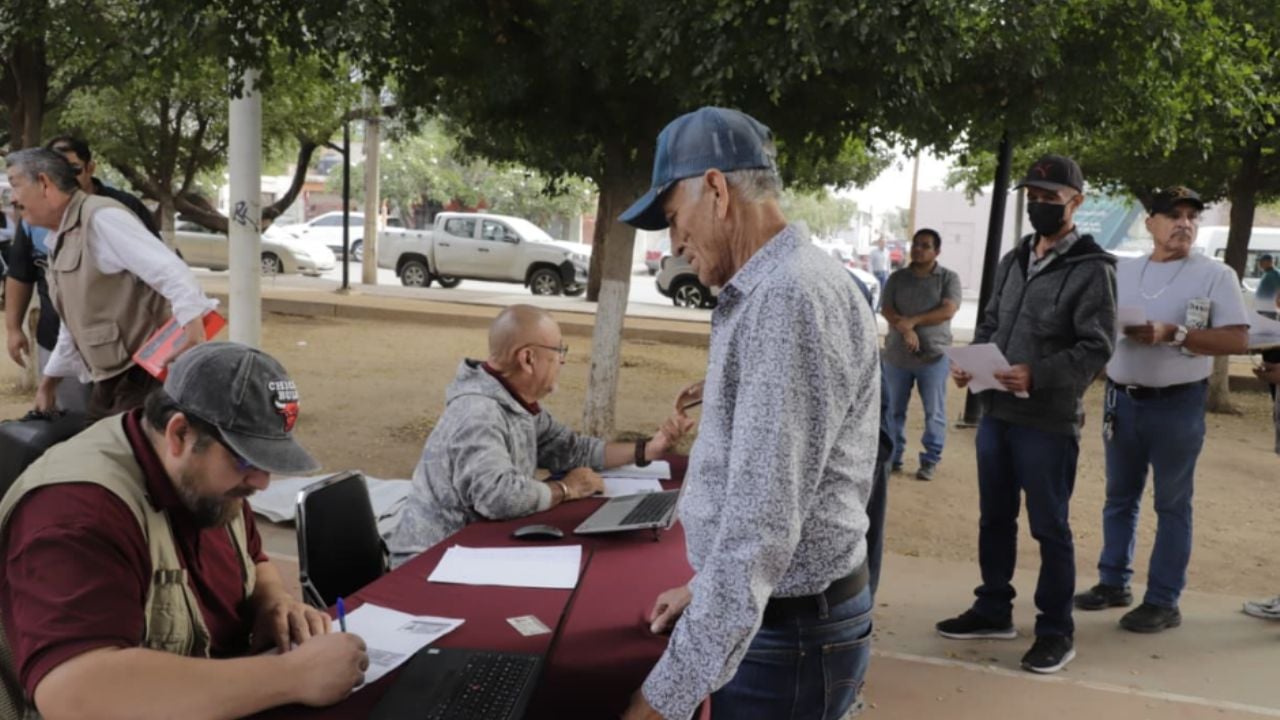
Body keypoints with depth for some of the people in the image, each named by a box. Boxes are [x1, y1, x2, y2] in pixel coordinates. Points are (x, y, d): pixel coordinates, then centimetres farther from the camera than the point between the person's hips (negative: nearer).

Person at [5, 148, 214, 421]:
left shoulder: (100, 217, -14)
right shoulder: (59, 240, 16)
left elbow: (168, 269, -27)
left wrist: (193, 323, -40)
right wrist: (48, 382, 29)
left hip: (143, 369, -10)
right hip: (110, 377, 10)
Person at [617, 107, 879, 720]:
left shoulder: (791, 296, -23)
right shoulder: (771, 292, 12)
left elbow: (763, 523, -28)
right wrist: (707, 591, 21)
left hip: (788, 634, -9)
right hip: (767, 610, 9)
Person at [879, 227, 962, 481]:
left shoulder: (949, 278, 2)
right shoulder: (897, 277, 9)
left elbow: (948, 310, -12)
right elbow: (886, 309, -2)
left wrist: (913, 320, -17)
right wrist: (905, 330, -19)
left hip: (934, 356, -2)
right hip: (896, 355, 2)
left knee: (934, 412, 2)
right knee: (894, 410, 9)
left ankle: (931, 460, 12)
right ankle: (893, 456, 21)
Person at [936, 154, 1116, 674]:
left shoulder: (1091, 269, -8)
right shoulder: (1013, 260, 14)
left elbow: (1097, 347, -14)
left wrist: (1037, 375, -27)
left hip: (1049, 422, -6)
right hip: (996, 413, 7)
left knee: (1049, 527, 4)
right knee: (994, 517, 16)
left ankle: (1056, 631, 19)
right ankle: (993, 610, 31)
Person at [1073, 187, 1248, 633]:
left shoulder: (1216, 275, -5)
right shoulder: (1124, 272, 9)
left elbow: (1238, 340, -12)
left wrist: (1173, 334, -21)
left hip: (1177, 404, -5)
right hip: (1122, 399, 5)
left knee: (1172, 504, 3)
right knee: (1120, 496, 13)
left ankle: (1163, 601, 10)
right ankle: (1113, 583, 25)